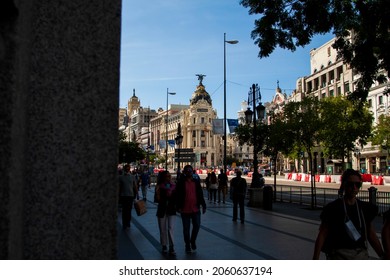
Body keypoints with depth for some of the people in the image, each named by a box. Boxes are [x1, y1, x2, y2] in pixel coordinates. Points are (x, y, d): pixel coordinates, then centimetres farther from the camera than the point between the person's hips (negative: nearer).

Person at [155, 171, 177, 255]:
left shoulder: (174, 186, 0)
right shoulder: (159, 187, -4)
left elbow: (176, 198, 6)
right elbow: (157, 200, -8)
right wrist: (157, 193, -25)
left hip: (171, 210, 0)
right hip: (162, 210, 0)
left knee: (171, 229, -9)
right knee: (163, 230, 9)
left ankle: (172, 248, -7)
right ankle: (164, 246, 25)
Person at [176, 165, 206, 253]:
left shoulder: (196, 182, 7)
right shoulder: (181, 183, -2)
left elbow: (200, 194, 9)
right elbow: (178, 196, -4)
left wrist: (203, 205, 4)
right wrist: (178, 207, -11)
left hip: (196, 209, 2)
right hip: (185, 210, -2)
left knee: (197, 226, 2)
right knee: (186, 228, 7)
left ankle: (193, 241, 28)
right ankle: (187, 245, 21)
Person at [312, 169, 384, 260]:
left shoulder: (365, 209, 8)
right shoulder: (332, 208, -7)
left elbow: (371, 235, 14)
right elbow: (322, 235, -6)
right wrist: (315, 258, -10)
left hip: (361, 254, 5)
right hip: (339, 255, -5)